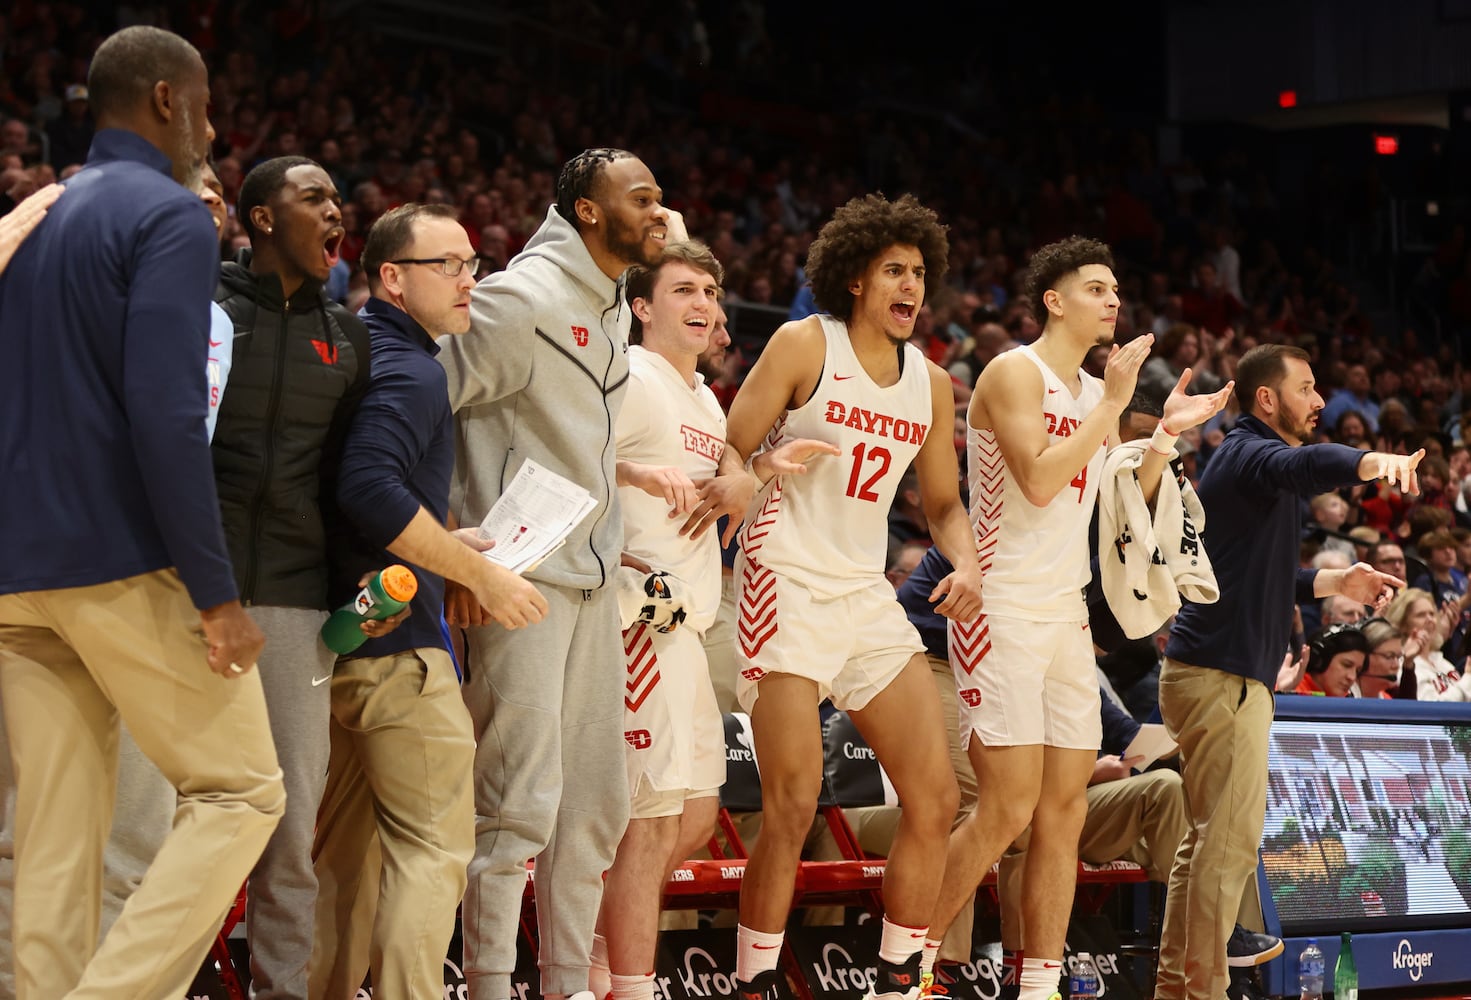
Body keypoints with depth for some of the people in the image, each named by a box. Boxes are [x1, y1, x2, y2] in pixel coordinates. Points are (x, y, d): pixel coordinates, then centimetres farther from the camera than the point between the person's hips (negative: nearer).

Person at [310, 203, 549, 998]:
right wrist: (481, 574, -22)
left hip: (339, 634, 9)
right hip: (397, 645, -9)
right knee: (433, 843, -4)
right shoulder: (411, 370, -14)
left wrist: (442, 544, 23)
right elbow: (371, 488, -29)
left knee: (347, 848, 15)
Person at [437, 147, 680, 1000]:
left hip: (591, 580, 9)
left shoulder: (612, 306, 14)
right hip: (518, 578, -9)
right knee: (519, 804, -8)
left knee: (596, 805, 11)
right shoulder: (524, 297, -13)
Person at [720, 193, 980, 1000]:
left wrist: (967, 564, -1)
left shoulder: (931, 384, 13)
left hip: (868, 595, 6)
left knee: (934, 796, 0)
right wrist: (766, 468, -27)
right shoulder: (805, 345, -3)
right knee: (793, 803, -13)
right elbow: (724, 455, -4)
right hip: (787, 583, -6)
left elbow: (942, 503, 20)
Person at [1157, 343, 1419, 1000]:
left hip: (1212, 674, 11)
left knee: (1208, 840, 15)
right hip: (1224, 676, -11)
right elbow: (1301, 467, -36)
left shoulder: (1243, 458, 23)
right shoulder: (1249, 453, -11)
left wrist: (1333, 583, 16)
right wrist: (1370, 461, -56)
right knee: (1230, 842, -12)